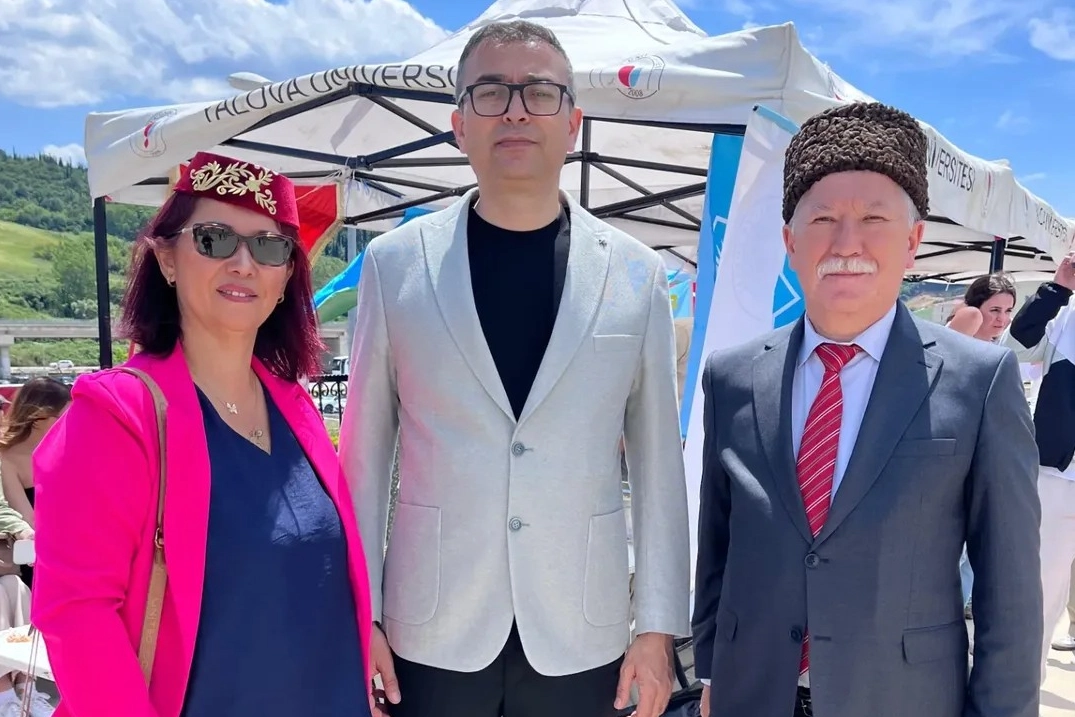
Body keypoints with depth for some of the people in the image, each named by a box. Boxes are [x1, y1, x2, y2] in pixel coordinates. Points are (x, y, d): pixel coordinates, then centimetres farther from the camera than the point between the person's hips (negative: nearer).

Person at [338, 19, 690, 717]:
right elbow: (365, 449, 1)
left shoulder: (636, 273, -1)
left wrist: (659, 625, 1)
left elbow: (657, 460, 1)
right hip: (431, 630, 0)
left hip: (581, 633, 1)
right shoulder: (396, 261, -2)